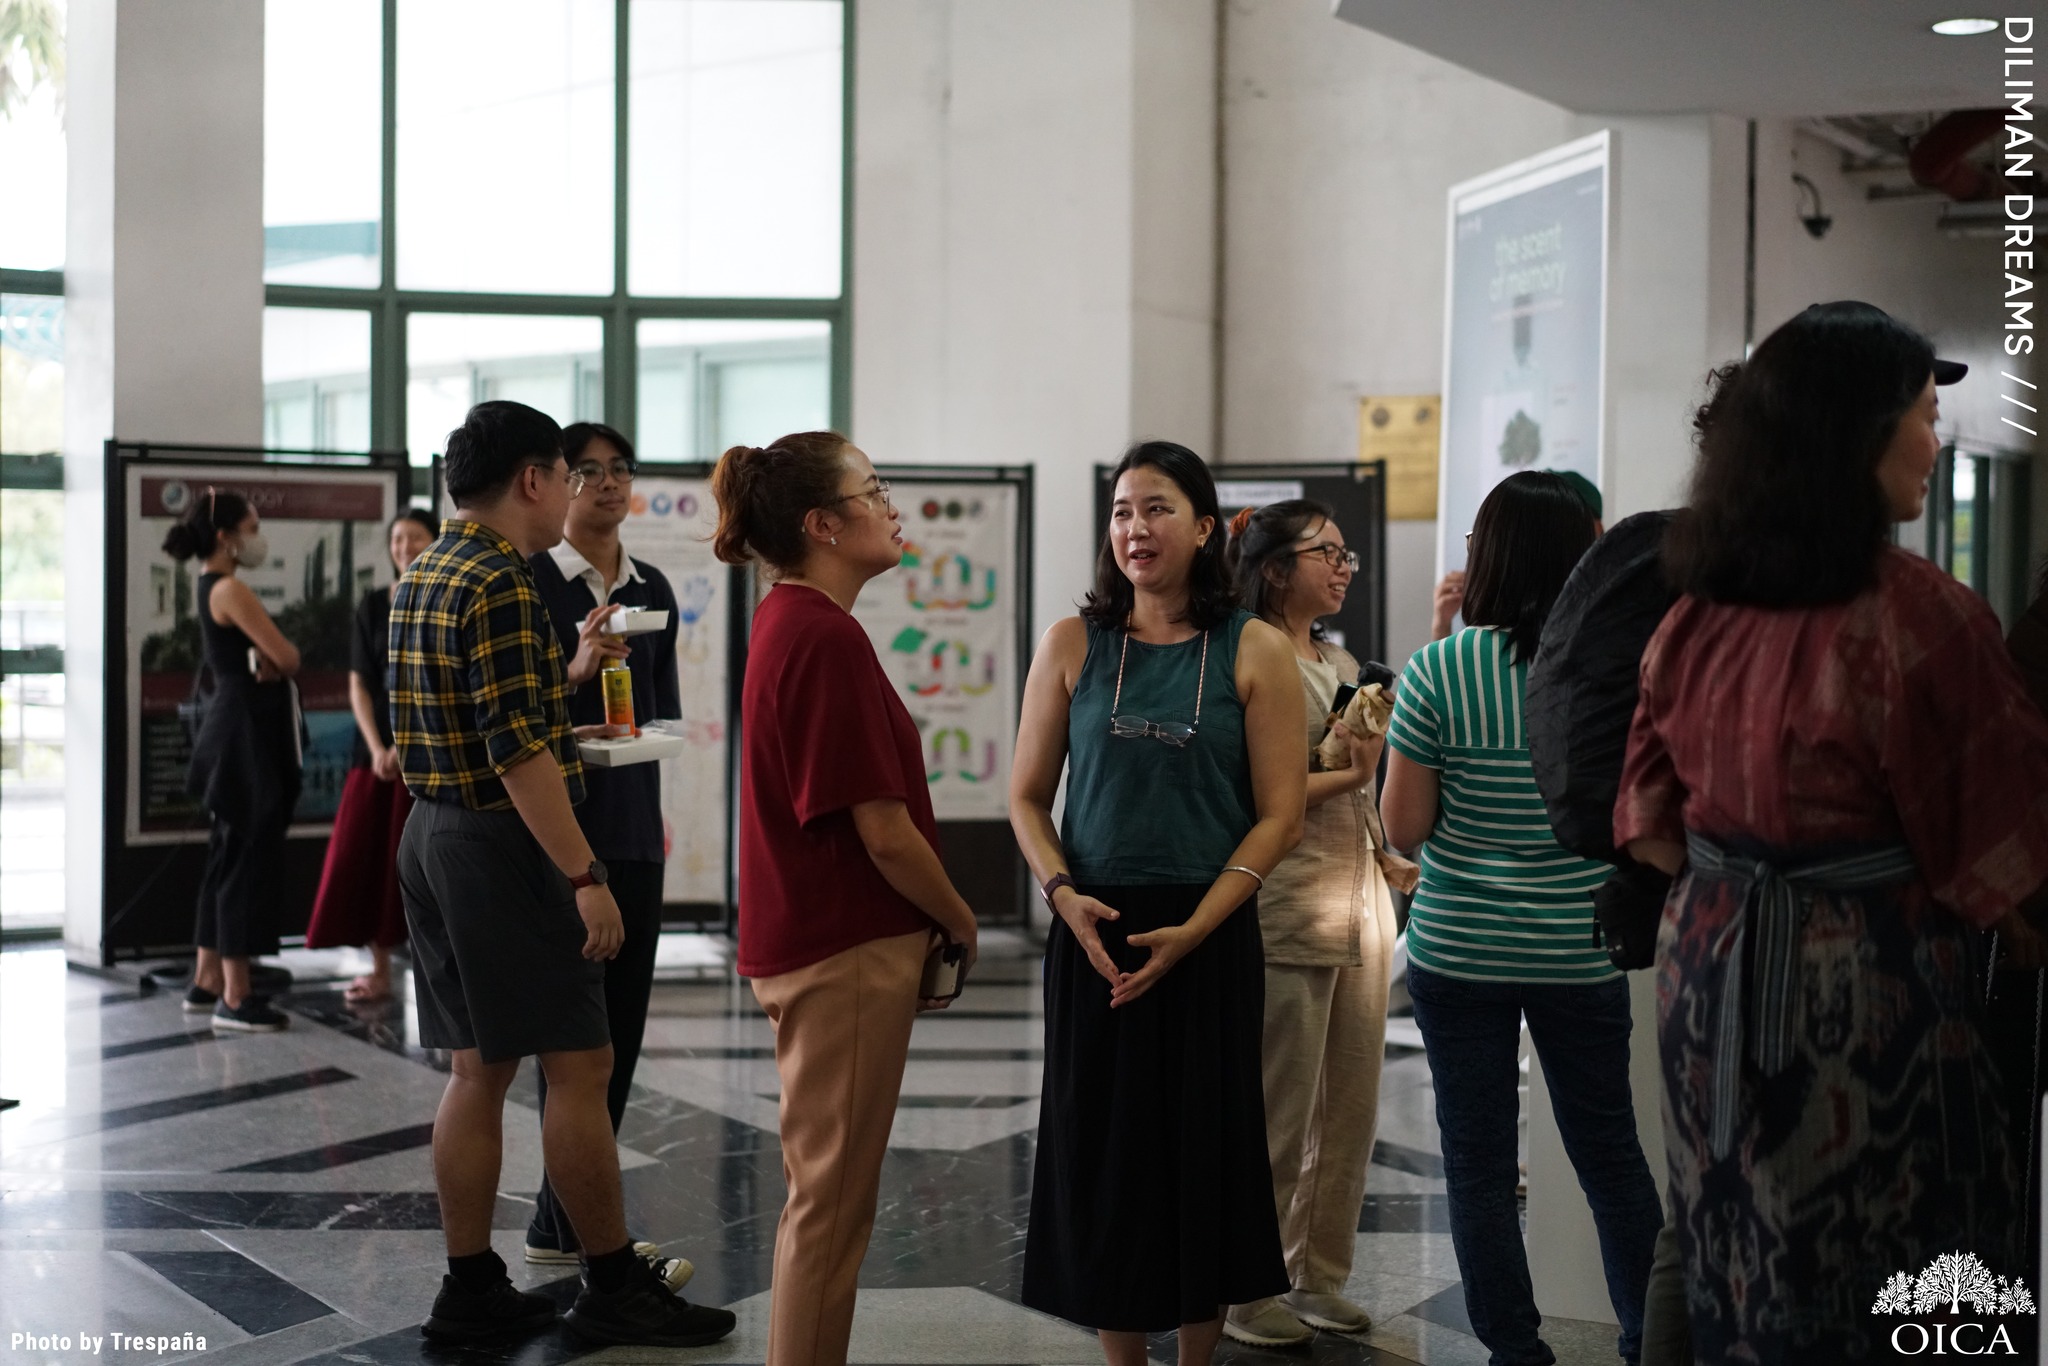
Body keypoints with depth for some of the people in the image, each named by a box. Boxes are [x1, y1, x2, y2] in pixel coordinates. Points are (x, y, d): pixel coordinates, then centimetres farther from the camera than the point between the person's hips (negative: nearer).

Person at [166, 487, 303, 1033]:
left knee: (229, 856, 15)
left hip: (235, 728, 10)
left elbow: (260, 656, 14)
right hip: (248, 729, -10)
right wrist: (275, 658, 4)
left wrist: (266, 660, -7)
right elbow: (287, 657, -17)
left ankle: (208, 982, 23)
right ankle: (235, 998, -3)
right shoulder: (231, 589, -15)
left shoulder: (212, 588, 15)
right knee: (250, 858, -7)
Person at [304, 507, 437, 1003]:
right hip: (378, 748, 3)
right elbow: (359, 684, 4)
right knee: (367, 854, 2)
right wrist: (376, 748, -8)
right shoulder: (373, 605, 8)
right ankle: (379, 971, 12)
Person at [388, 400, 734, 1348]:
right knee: (578, 1065, -1)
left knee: (478, 1069, 13)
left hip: (435, 834, 10)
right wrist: (586, 876, -21)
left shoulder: (423, 576, 13)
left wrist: (565, 669, 28)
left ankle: (472, 1290, 19)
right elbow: (518, 752, -23)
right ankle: (614, 1287, 9)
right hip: (502, 845, -10)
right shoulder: (500, 585, -17)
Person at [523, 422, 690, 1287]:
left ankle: (560, 1224, 22)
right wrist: (575, 673, -24)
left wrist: (625, 736, 3)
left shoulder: (651, 590, 13)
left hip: (634, 828, 7)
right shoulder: (529, 581, -5)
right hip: (560, 827, -6)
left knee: (623, 1024, 10)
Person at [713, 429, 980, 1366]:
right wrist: (960, 924, -5)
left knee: (825, 1190, 20)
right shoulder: (827, 636, -20)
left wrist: (923, 933, 12)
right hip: (848, 949, -10)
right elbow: (884, 831, -21)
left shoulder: (788, 623, 10)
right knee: (833, 1196, 2)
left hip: (809, 943, 10)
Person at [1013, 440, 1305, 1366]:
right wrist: (1063, 893, -11)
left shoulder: (1254, 651, -1)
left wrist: (1193, 929, -13)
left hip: (1209, 938, -1)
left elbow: (1279, 813, -4)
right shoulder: (1074, 645, 4)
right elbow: (1027, 797, 6)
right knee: (1102, 1149, 7)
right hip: (1095, 934, 2)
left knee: (1203, 1148, 7)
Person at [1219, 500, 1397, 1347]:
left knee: (1351, 1110, 12)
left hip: (1360, 904, 8)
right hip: (1288, 912, -8)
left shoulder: (1342, 663, 17)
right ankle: (1251, 1293, 14)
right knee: (1281, 1115, 0)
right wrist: (1349, 773, -12)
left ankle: (1320, 1277, 26)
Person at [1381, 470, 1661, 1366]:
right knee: (1610, 1153, 16)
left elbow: (1404, 829, -9)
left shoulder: (1439, 672, -12)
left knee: (1478, 1160, 9)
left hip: (1458, 951, -2)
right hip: (1581, 950, 2)